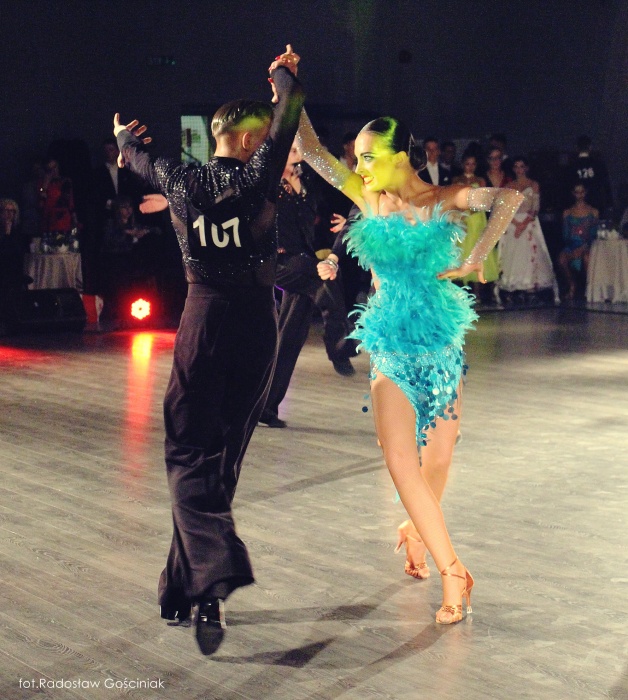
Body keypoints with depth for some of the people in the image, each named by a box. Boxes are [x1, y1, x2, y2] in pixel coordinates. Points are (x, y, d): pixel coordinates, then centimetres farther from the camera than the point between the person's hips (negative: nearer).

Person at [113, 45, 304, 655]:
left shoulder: (179, 181, 1)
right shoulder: (256, 178, -6)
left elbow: (136, 157, 22)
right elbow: (288, 118, 4)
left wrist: (125, 136, 46)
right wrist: (285, 78, 25)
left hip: (203, 320, 0)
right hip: (258, 324, 0)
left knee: (188, 453, 2)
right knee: (224, 454, 10)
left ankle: (215, 573, -23)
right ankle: (181, 590, 17)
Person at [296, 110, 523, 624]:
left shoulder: (444, 201, -4)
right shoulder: (369, 197, 4)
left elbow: (510, 196, -19)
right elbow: (312, 152, 2)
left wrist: (477, 257, -23)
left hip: (440, 346, -1)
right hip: (390, 349, 2)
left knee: (436, 461, 6)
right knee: (400, 461, -11)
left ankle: (419, 530, 37)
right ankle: (454, 572, -6)